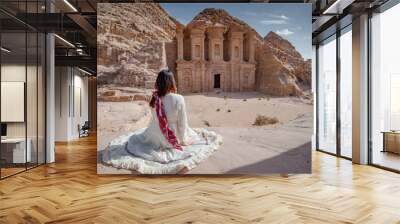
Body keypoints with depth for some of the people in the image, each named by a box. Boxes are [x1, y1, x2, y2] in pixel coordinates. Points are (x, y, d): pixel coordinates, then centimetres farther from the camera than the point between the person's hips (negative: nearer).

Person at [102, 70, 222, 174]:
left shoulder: (154, 98, -18)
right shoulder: (178, 99, -29)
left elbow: (155, 119, 0)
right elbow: (182, 123, -17)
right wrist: (183, 140, -3)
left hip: (155, 138, 1)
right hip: (173, 138, -1)